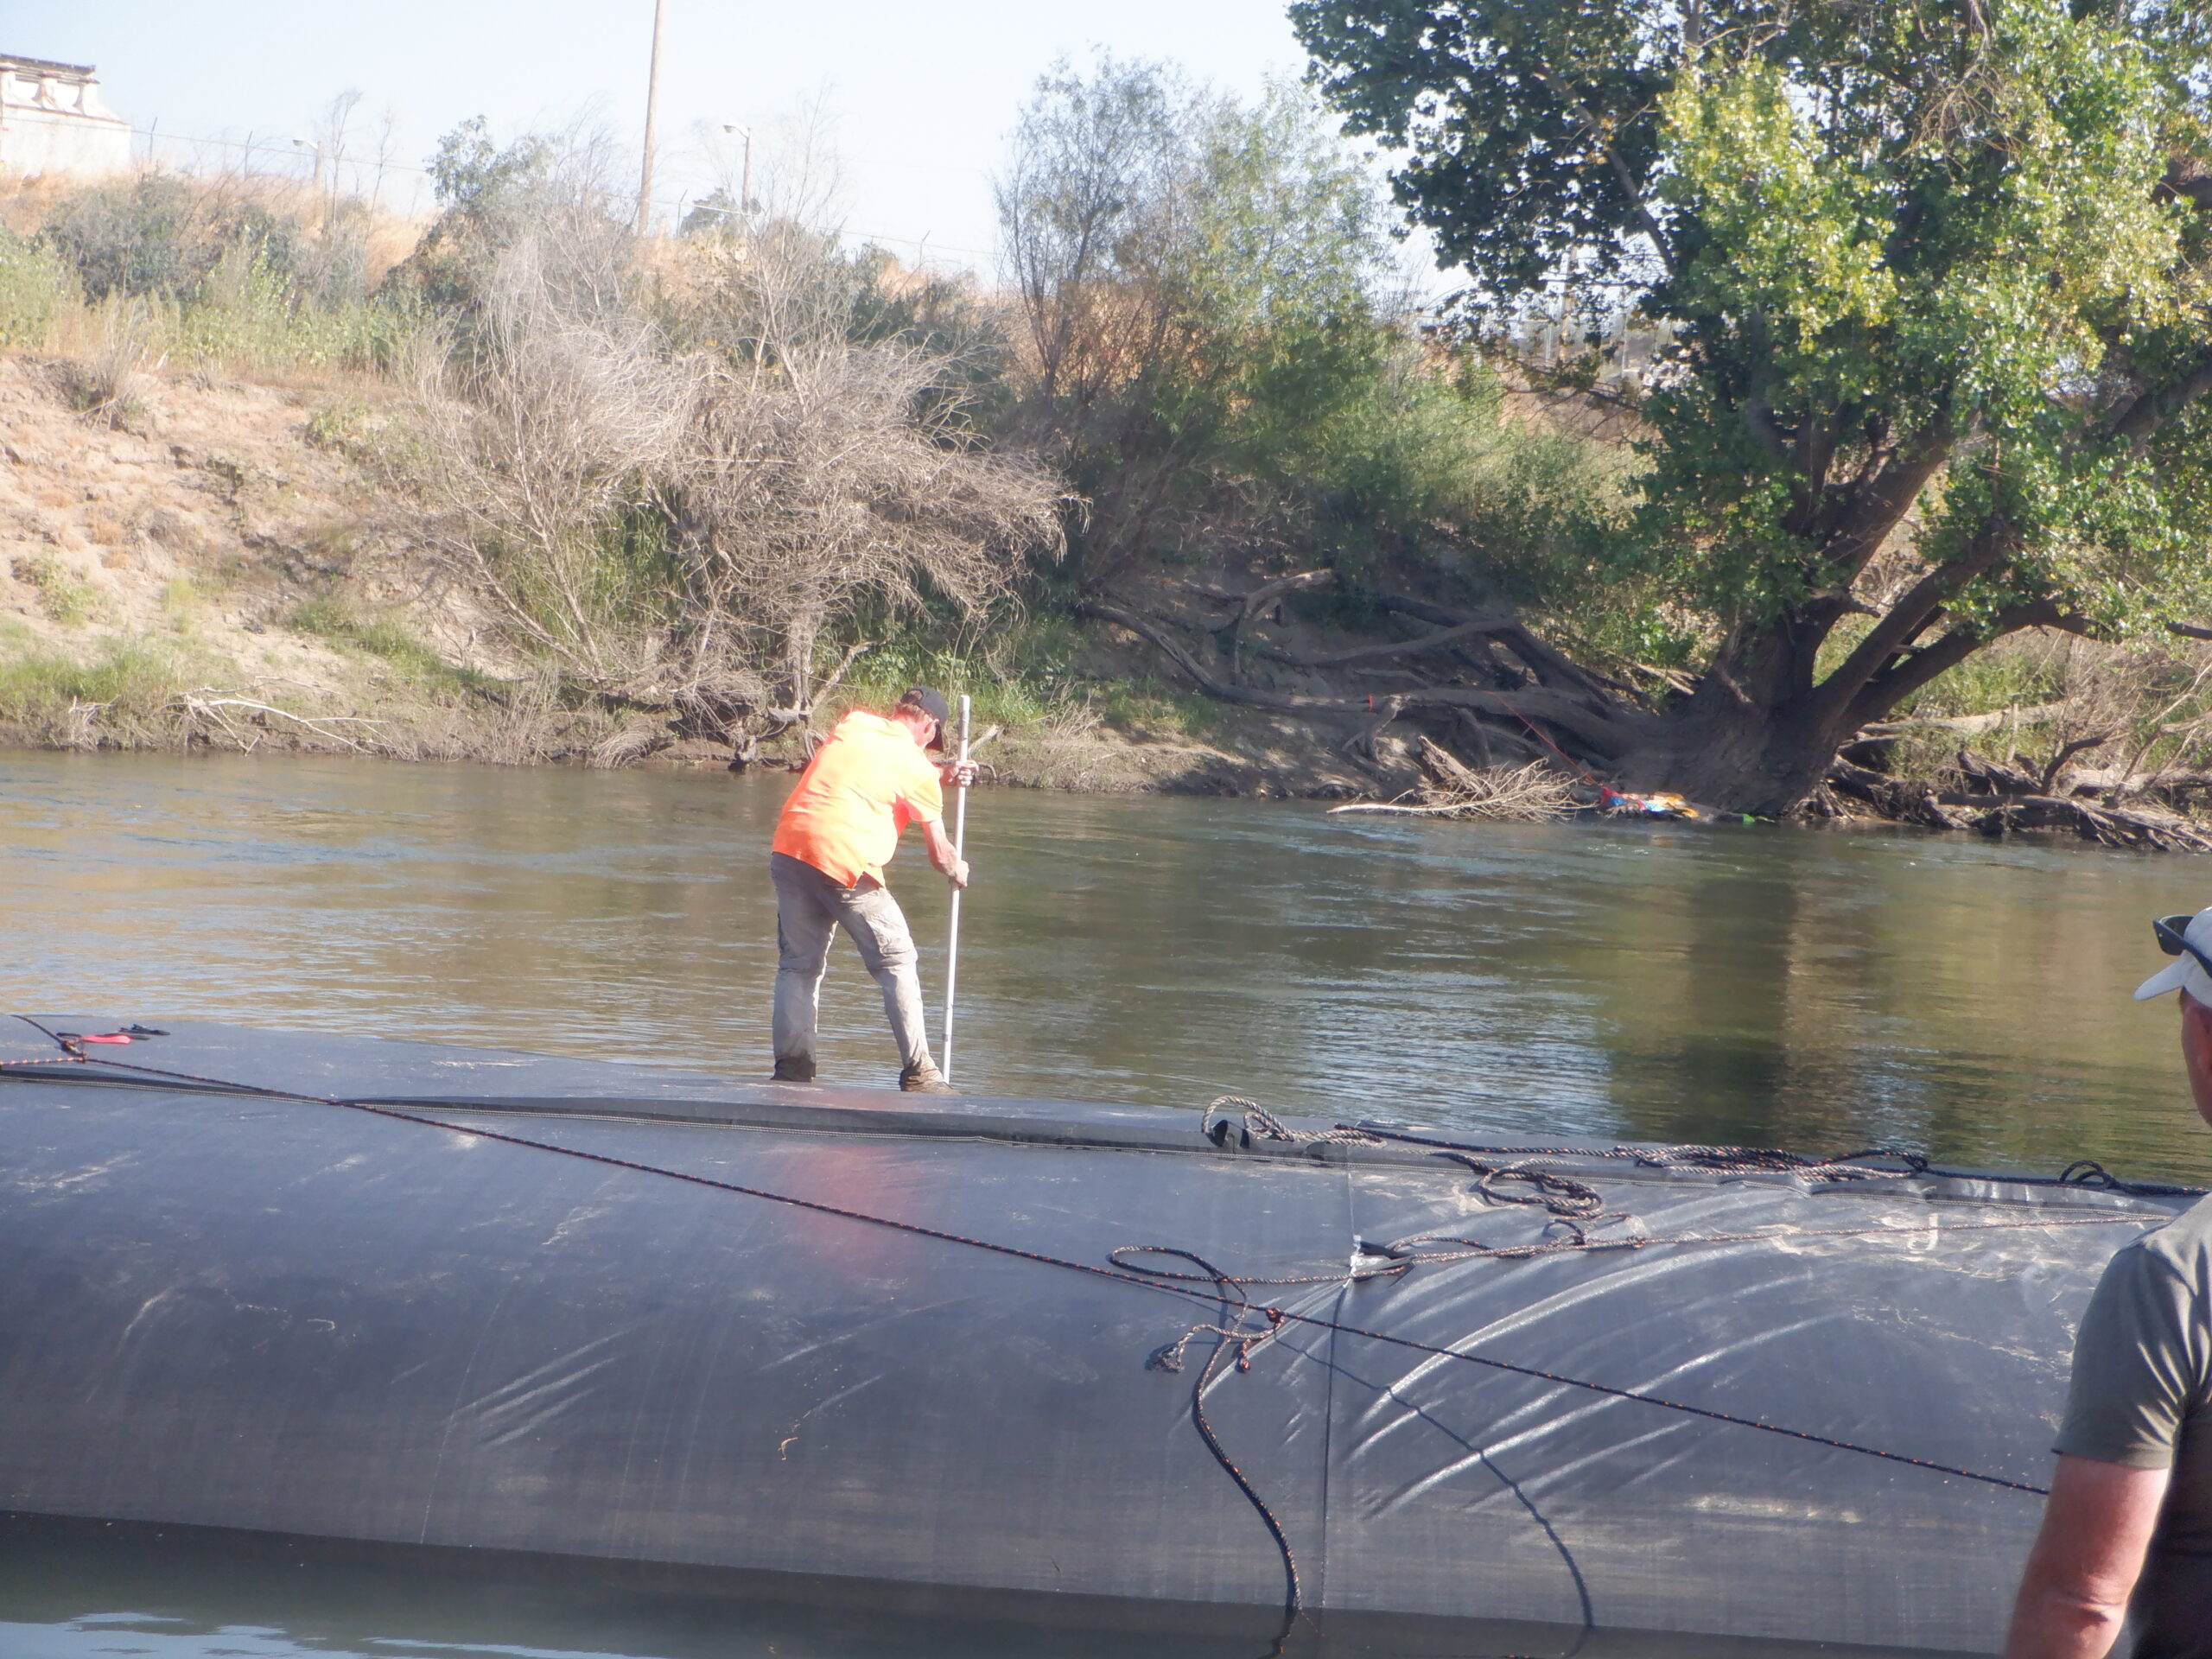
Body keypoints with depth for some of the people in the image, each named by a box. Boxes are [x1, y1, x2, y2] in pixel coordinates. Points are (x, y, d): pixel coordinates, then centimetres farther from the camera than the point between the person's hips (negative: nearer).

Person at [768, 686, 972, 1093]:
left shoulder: (853, 723, 18)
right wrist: (957, 872, 30)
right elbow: (938, 852, 10)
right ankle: (917, 1073, 3)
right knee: (897, 961, 6)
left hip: (789, 850, 6)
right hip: (846, 861, -6)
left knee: (798, 964, 15)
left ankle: (791, 1067, 10)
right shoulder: (916, 766, 3)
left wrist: (941, 777, 35)